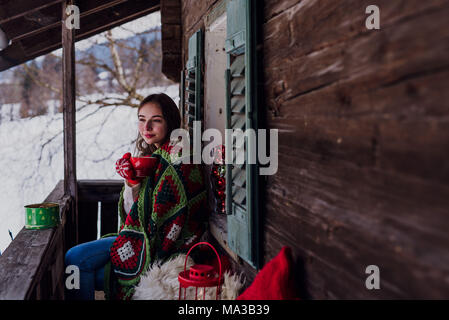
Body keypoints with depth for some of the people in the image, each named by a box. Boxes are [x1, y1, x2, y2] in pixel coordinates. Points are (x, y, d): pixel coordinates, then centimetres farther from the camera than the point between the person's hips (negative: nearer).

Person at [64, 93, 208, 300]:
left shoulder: (178, 153, -14)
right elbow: (131, 212, 8)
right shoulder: (150, 154, 12)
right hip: (142, 237, 9)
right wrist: (131, 182, -8)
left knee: (75, 258, -10)